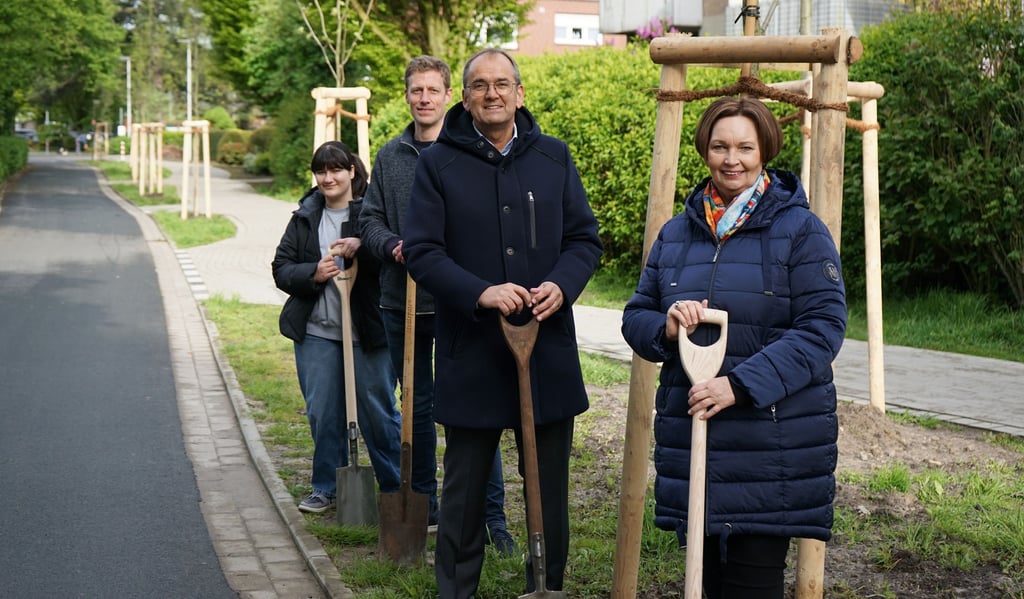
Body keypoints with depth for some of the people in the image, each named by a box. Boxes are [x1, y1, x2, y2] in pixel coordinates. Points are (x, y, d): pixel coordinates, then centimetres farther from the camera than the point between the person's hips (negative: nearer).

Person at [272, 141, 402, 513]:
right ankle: (327, 488, 23)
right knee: (323, 415, 9)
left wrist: (362, 247, -29)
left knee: (378, 412, 3)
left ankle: (396, 489, 17)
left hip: (369, 331, -4)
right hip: (316, 332, 4)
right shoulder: (305, 216, 11)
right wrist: (313, 274, -11)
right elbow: (281, 268, 8)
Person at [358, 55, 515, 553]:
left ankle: (492, 516, 4)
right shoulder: (390, 156, 11)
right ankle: (423, 506, 27)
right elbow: (369, 218, 11)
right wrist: (394, 246, -9)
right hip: (401, 302, 5)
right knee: (417, 408, 14)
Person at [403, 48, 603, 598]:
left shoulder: (553, 157, 7)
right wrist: (480, 292, -22)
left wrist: (561, 285, -12)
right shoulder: (438, 162, -1)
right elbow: (422, 250, -6)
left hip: (548, 349, 2)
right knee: (464, 487, 9)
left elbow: (585, 238, 8)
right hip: (470, 352, -2)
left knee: (549, 486, 11)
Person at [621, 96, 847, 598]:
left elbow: (823, 327, -12)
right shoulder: (676, 233, 12)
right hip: (690, 436, 5)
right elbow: (635, 317, 14)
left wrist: (741, 384, -21)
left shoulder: (801, 230, -4)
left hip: (773, 443, -4)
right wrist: (666, 327, -11)